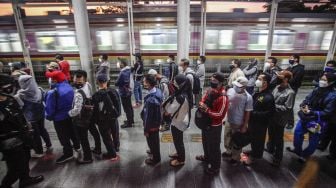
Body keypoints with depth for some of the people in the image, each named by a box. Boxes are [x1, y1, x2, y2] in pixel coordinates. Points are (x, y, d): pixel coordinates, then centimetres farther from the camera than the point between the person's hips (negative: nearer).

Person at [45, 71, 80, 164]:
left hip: (59, 118, -7)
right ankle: (76, 145, 43)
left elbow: (49, 108, -18)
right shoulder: (69, 87, -5)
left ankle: (68, 153, 21)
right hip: (71, 115, 7)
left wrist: (49, 116, 1)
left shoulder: (52, 92, -26)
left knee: (63, 136, 9)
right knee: (72, 131, 25)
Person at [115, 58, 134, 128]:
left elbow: (117, 83, -18)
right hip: (128, 91, 10)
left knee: (126, 108, 0)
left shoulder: (122, 73, -25)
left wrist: (116, 81, 2)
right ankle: (131, 120, 33)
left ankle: (129, 123, 11)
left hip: (124, 92, -10)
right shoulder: (128, 70, 4)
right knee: (129, 107, 19)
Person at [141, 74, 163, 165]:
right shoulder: (158, 91, -11)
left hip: (152, 124, -8)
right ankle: (155, 151, 56)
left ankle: (156, 158, 40)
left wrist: (146, 130, -13)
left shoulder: (150, 100, -38)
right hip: (157, 121, 8)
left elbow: (148, 117, -27)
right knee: (155, 139, 31)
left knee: (152, 141, 17)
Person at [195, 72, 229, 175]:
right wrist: (201, 104, -14)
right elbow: (203, 100, 9)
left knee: (214, 146, 10)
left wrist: (206, 110, -27)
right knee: (205, 142, 27)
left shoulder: (223, 97, -28)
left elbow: (220, 115, -27)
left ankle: (215, 167, 32)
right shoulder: (210, 91, -3)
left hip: (214, 126, -8)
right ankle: (207, 157, 53)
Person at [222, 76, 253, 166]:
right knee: (227, 139, 24)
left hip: (239, 124, -5)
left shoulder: (248, 97, -22)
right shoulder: (230, 90, -11)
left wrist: (244, 126, -10)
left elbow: (247, 113, -14)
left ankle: (235, 158, 39)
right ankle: (229, 152, 50)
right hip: (228, 121, 5)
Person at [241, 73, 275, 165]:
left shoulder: (268, 97, -25)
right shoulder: (257, 92, 0)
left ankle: (256, 156, 34)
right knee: (252, 137, 24)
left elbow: (269, 113, -29)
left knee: (258, 139, 13)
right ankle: (254, 151, 47)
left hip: (260, 123, -8)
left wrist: (253, 113, -27)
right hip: (252, 121, 8)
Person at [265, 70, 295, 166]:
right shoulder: (277, 87, -1)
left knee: (278, 138, 9)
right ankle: (270, 148, 49)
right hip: (272, 116, 6)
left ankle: (277, 158, 26)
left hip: (280, 119, -6)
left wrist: (274, 106, -22)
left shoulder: (290, 92, -20)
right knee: (271, 134, 25)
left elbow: (287, 108, -22)